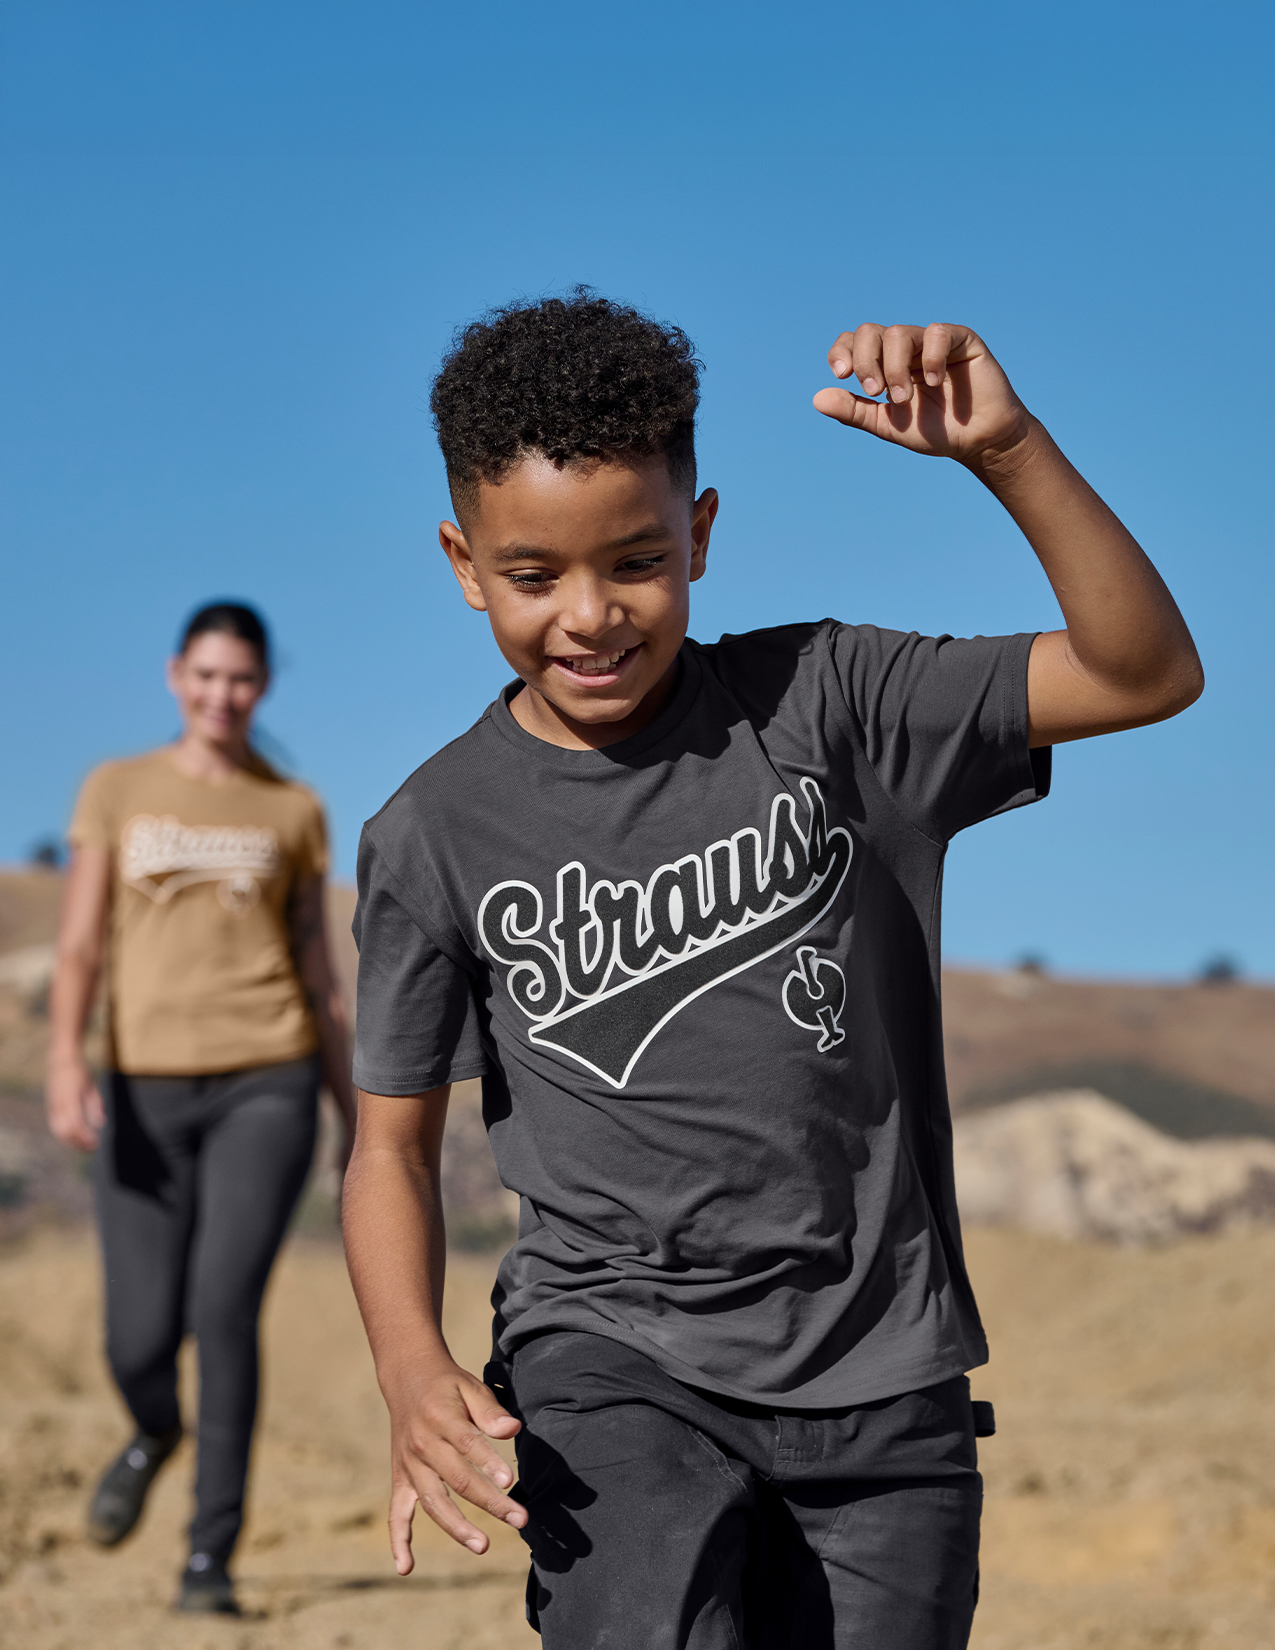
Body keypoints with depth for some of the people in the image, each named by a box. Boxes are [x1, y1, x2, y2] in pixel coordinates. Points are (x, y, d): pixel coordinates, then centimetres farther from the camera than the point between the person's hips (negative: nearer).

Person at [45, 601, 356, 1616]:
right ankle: (157, 1432, 36)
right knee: (140, 1339, -2)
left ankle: (211, 1556, -7)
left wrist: (357, 1119, 11)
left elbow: (317, 971, 13)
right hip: (146, 1089, 1)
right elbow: (80, 945, 1)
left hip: (265, 1085, -1)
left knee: (224, 1309, -18)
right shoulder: (117, 791, 9)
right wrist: (67, 1064, -15)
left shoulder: (293, 811, 10)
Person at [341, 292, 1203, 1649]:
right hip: (611, 1352, -2)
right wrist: (413, 1370, -12)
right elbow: (395, 1141, 7)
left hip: (880, 1380, 2)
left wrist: (1005, 450, -18)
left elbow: (1146, 674, -4)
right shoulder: (436, 836, 0)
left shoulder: (818, 705, 0)